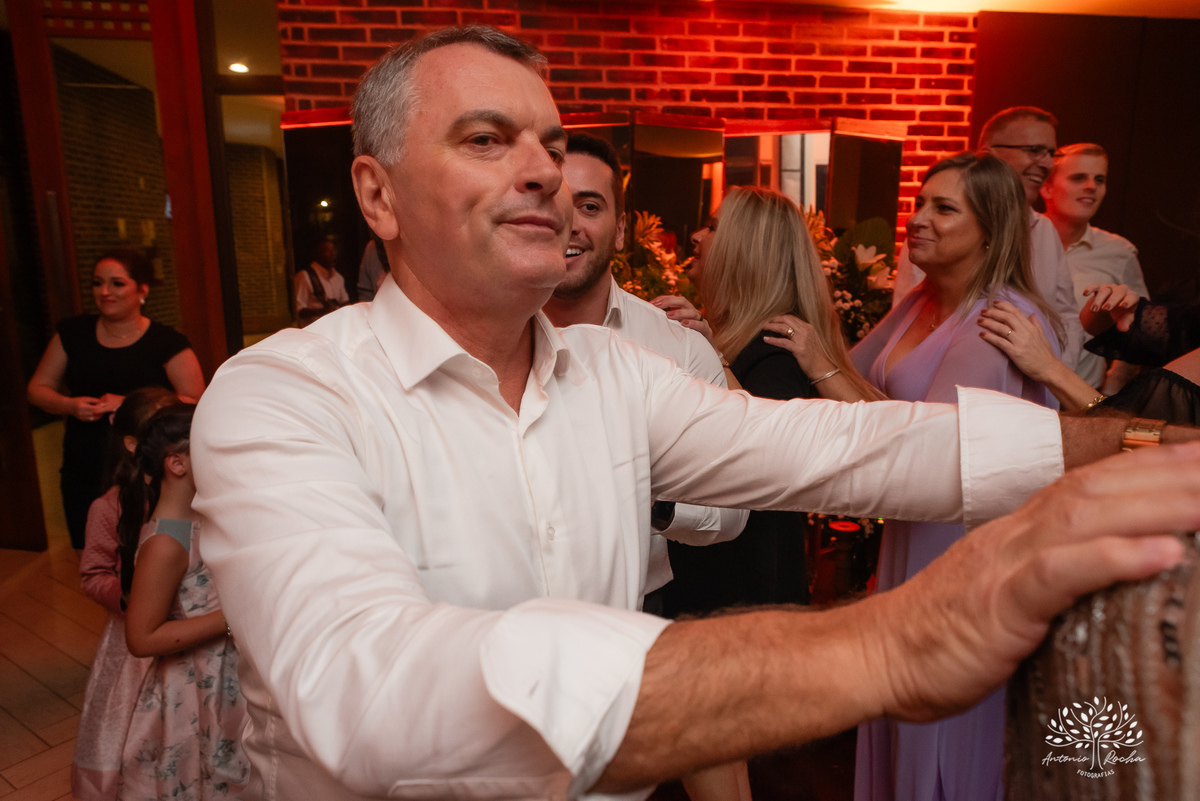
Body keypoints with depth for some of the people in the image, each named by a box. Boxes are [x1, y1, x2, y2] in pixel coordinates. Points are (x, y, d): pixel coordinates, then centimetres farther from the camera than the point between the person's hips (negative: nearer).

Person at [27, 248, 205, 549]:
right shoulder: (73, 333, 10)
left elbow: (194, 403, -10)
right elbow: (38, 388, 15)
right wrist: (70, 405, -7)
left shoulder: (168, 343, -3)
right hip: (84, 476, 4)